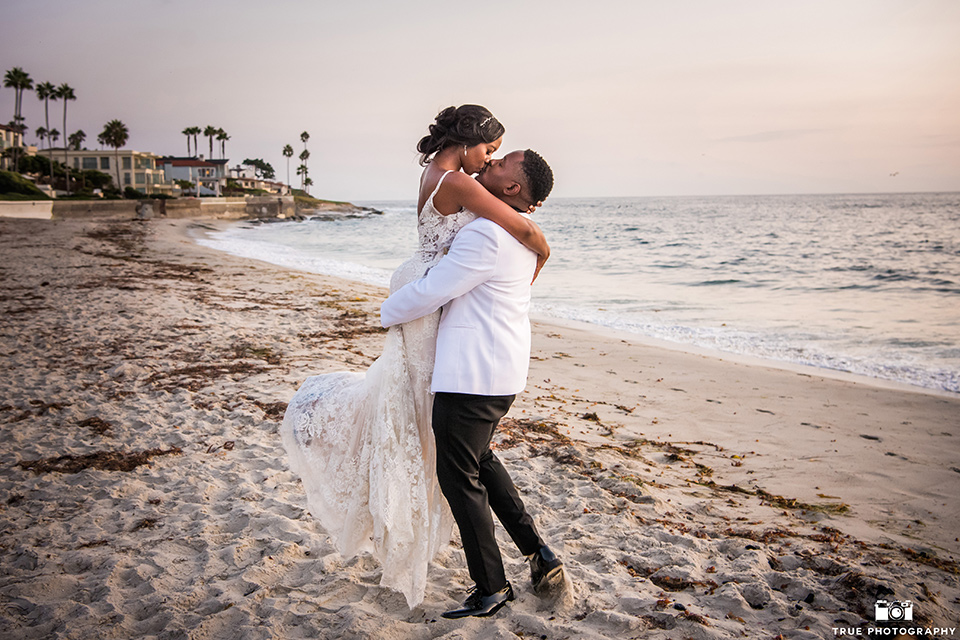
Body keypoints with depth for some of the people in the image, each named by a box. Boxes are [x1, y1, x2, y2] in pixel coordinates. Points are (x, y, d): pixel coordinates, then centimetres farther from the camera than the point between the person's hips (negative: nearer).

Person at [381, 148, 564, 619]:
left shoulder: (484, 235, -21)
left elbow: (428, 294, -17)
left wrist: (387, 312, 0)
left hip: (472, 374, -10)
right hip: (502, 370, 10)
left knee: (460, 478, 3)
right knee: (480, 459, 25)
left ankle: (491, 588, 16)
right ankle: (538, 554, 27)